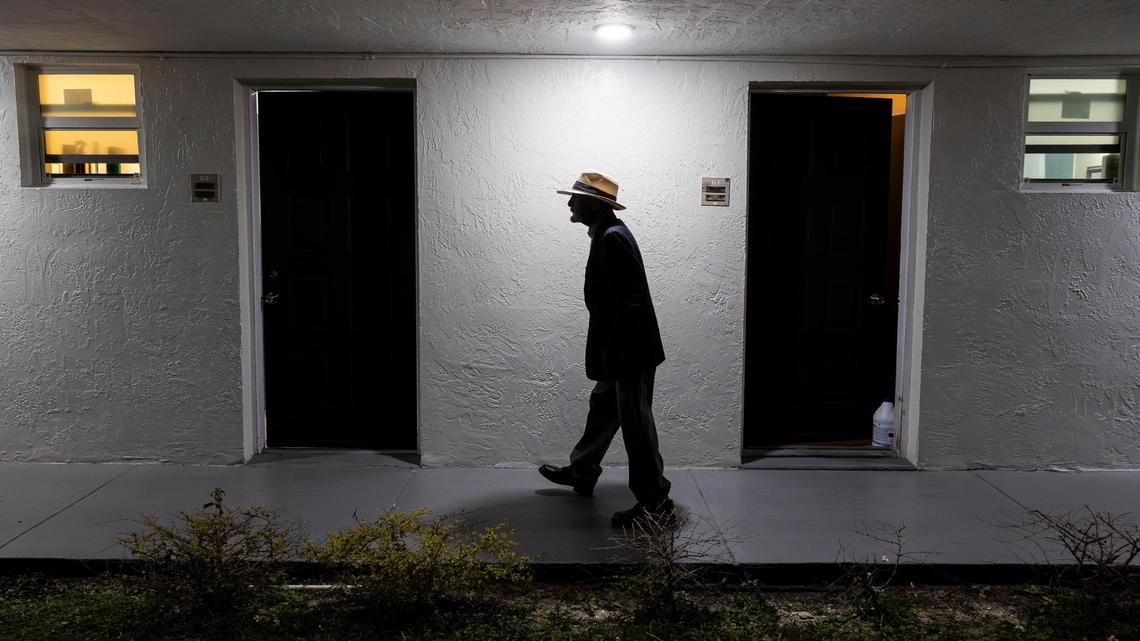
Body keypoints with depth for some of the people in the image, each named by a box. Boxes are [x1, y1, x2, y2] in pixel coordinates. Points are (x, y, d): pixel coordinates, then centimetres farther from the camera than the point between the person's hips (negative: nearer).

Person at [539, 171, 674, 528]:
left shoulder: (612, 238, -19)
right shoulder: (607, 235, 12)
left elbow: (627, 301, -24)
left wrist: (613, 353, -22)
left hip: (630, 350, -11)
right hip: (621, 348, 11)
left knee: (636, 424, -3)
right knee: (602, 409, 23)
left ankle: (656, 504, 6)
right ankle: (581, 472, 41)